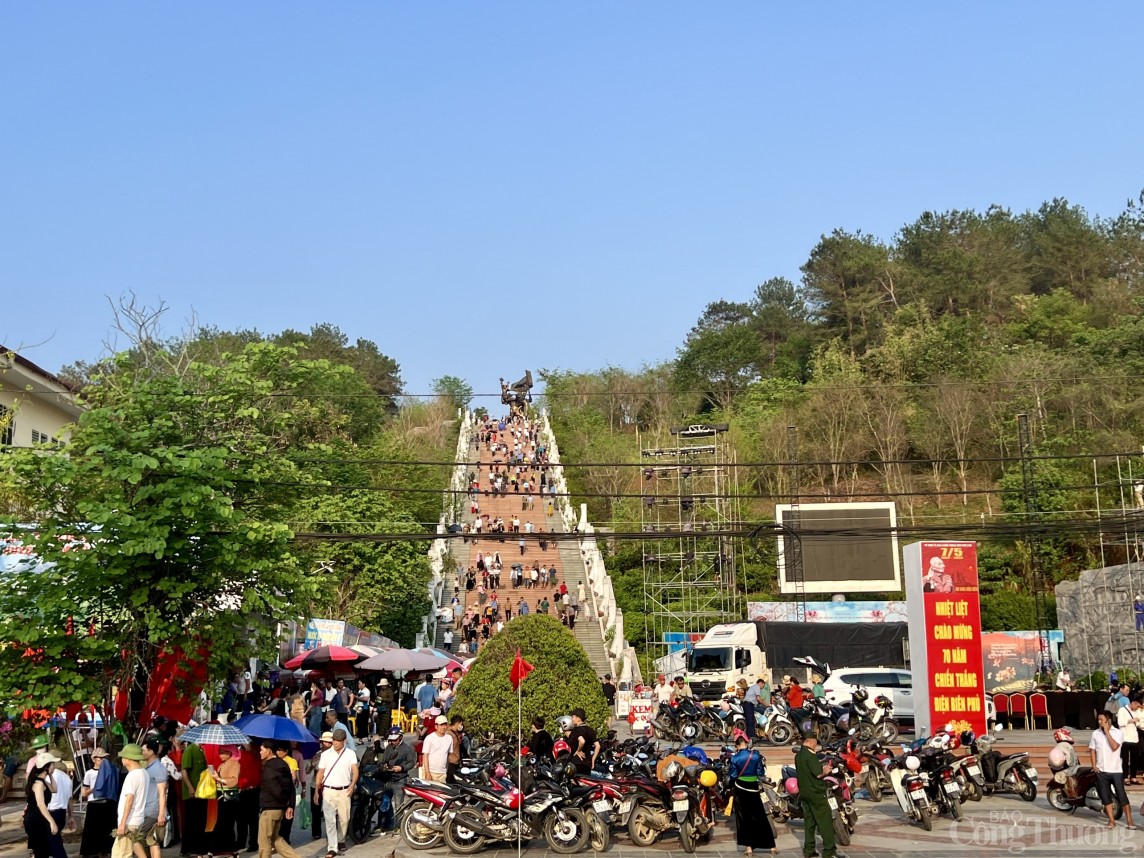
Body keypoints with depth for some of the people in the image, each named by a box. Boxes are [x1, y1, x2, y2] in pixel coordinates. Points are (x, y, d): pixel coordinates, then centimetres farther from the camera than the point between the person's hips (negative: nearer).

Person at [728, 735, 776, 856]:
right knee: (760, 818, 9)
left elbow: (733, 776, -5)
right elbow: (761, 773, -2)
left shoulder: (735, 758, -10)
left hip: (740, 789, -1)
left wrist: (729, 769, 12)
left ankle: (748, 847, 5)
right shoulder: (756, 755, -7)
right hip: (753, 788, 1)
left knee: (743, 818, 9)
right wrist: (763, 764, 15)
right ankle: (772, 846, 11)